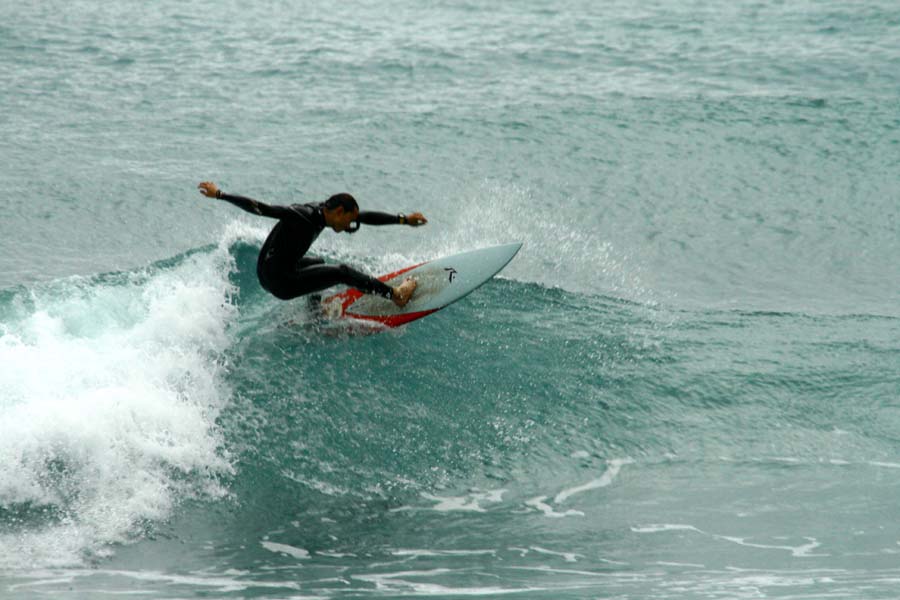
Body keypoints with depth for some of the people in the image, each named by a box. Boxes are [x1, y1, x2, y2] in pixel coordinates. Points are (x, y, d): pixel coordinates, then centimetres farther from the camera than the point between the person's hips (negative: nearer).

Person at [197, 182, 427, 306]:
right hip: (279, 282, -10)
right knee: (342, 272, -13)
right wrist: (219, 195, -29)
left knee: (318, 263, 38)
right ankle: (395, 295, -7)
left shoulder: (321, 212, 2)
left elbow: (367, 217, 8)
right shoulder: (302, 216, -24)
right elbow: (258, 207, -26)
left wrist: (403, 219, 6)